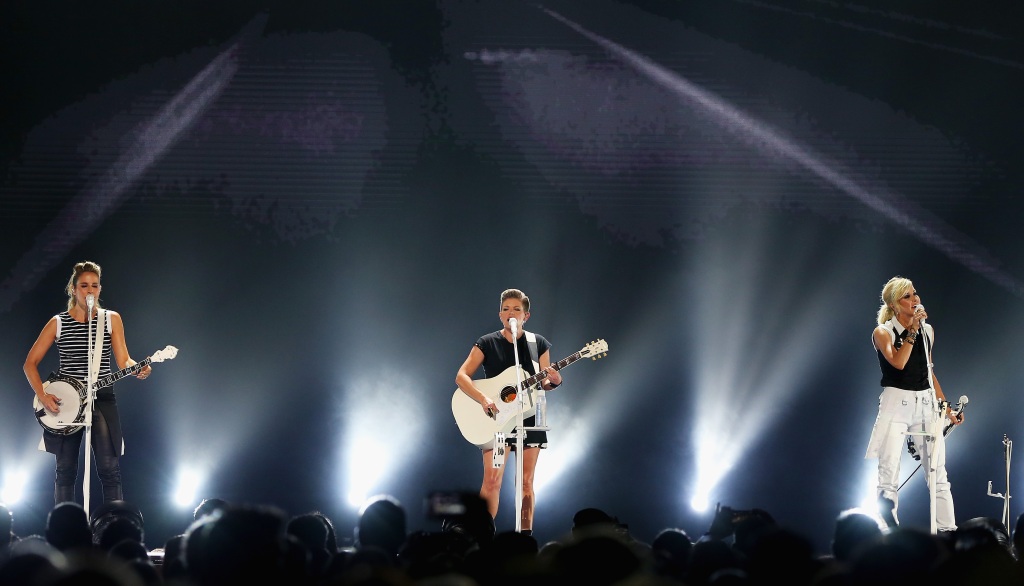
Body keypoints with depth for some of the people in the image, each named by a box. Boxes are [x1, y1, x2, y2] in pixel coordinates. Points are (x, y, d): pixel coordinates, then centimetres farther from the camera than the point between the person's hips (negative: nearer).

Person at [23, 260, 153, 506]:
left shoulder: (112, 319, 5)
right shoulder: (58, 323, 3)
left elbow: (123, 360, 2)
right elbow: (31, 363, 5)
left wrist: (138, 368, -20)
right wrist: (42, 396, -8)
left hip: (102, 399, 0)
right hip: (65, 401, 0)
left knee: (110, 469, -8)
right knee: (65, 470, 4)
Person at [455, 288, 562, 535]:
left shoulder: (538, 344, 6)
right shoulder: (487, 343, -1)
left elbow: (544, 383, 9)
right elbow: (461, 377, -7)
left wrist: (553, 381, -15)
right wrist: (483, 398, -22)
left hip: (528, 416, 2)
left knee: (526, 482, 3)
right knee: (492, 480, -13)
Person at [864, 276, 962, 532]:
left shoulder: (927, 331, 11)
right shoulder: (883, 333, -4)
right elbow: (898, 362, -22)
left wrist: (946, 407, 17)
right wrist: (912, 330, -20)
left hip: (927, 403, 5)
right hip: (897, 403, -5)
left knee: (938, 472, 3)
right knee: (889, 470, -11)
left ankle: (948, 530, 4)